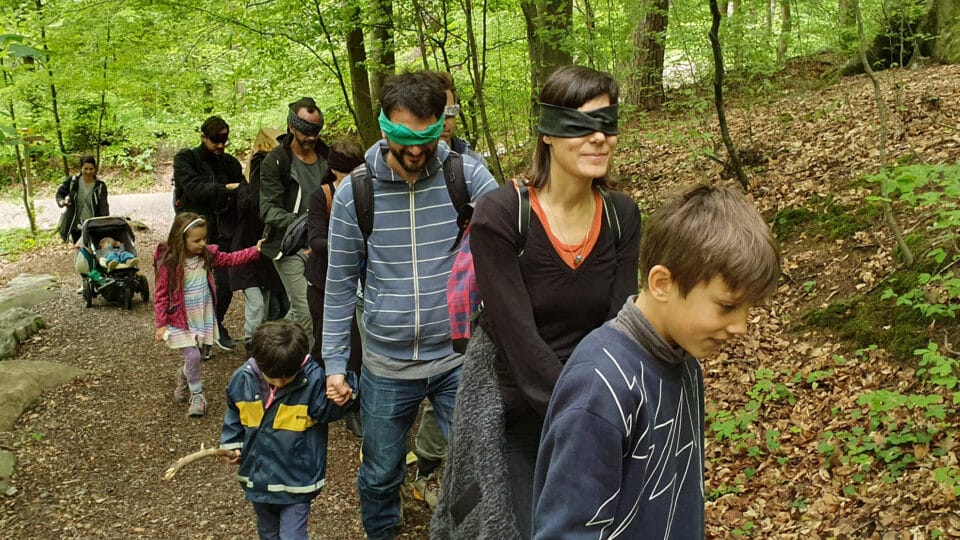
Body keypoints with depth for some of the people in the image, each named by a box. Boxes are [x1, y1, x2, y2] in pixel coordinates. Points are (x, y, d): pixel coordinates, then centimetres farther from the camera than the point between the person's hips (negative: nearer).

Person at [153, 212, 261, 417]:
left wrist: (255, 251, -5)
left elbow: (230, 259, 6)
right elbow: (161, 295, -13)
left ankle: (183, 375, 47)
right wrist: (161, 324, -13)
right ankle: (196, 395, 11)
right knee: (193, 356, -11)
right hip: (181, 320, -5)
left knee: (198, 356, 13)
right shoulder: (169, 264, -18)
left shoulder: (207, 255, -4)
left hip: (203, 317, 5)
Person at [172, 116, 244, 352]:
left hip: (223, 234, 3)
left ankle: (216, 326, 27)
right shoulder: (185, 159, 0)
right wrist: (226, 189, -23)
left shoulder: (231, 164, 11)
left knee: (225, 286, 1)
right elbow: (194, 189, -17)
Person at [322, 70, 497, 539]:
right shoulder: (354, 192, -5)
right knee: (379, 476, 19)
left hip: (459, 360, -1)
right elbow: (340, 283, 3)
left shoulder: (468, 176, -9)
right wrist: (334, 362, 3)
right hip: (385, 366, 2)